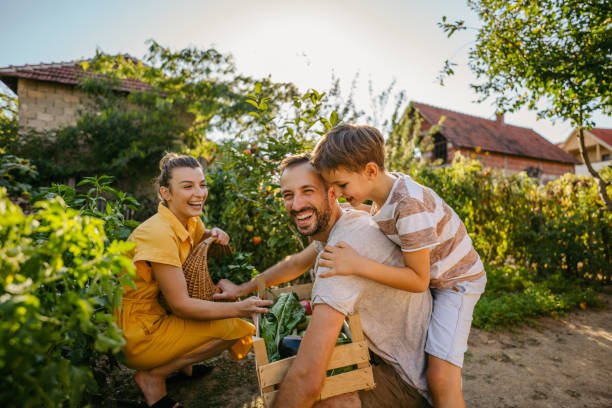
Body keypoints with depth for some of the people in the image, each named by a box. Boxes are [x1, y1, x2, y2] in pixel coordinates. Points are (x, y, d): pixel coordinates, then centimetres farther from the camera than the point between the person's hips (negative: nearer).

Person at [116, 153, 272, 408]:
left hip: (159, 315, 9)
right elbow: (180, 305, -25)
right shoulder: (159, 234, -26)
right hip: (138, 335, -9)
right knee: (232, 327, -17)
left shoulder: (190, 222, 0)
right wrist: (238, 309, -28)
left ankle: (181, 363, 11)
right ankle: (154, 375, -4)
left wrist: (212, 234, -3)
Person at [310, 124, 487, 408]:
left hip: (457, 280, -8)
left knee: (440, 377, -14)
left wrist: (358, 265, -36)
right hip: (430, 276, 8)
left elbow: (418, 280, -28)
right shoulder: (384, 187, -7)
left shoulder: (410, 205, -33)